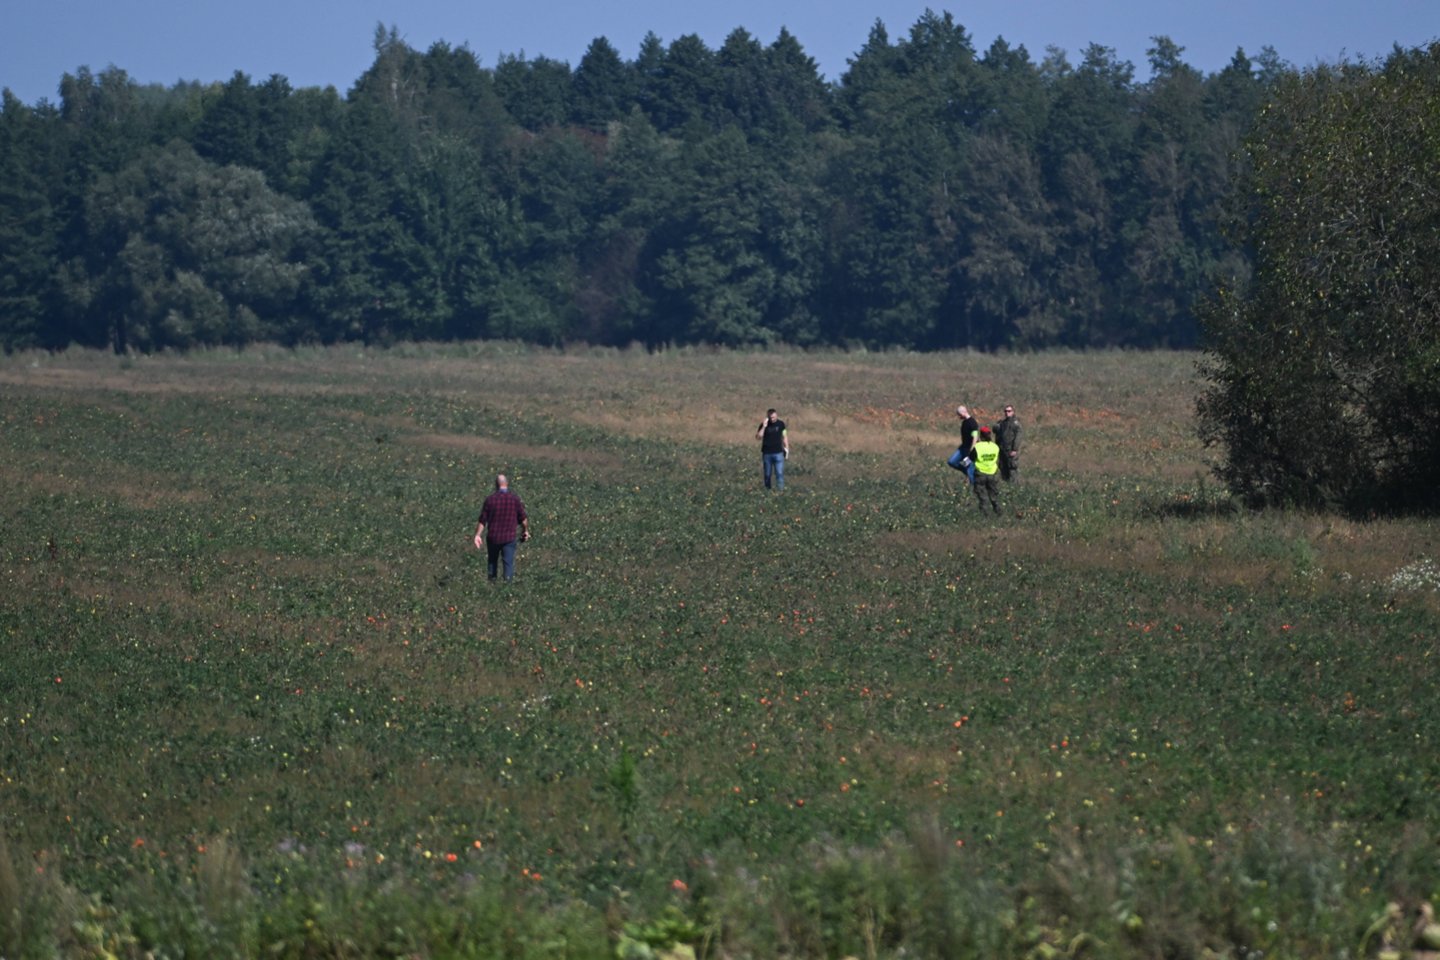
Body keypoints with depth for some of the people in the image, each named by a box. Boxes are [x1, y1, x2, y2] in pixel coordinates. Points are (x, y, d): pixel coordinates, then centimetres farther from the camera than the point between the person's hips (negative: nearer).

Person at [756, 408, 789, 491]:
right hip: (767, 453, 0)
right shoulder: (764, 424, -3)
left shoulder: (781, 424, 1)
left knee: (780, 474, -10)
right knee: (767, 475, 7)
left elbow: (784, 436, 12)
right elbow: (758, 437, -12)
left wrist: (786, 448, 7)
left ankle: (780, 489, -9)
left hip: (778, 453, 0)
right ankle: (767, 490, 18)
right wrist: (764, 427, -21)